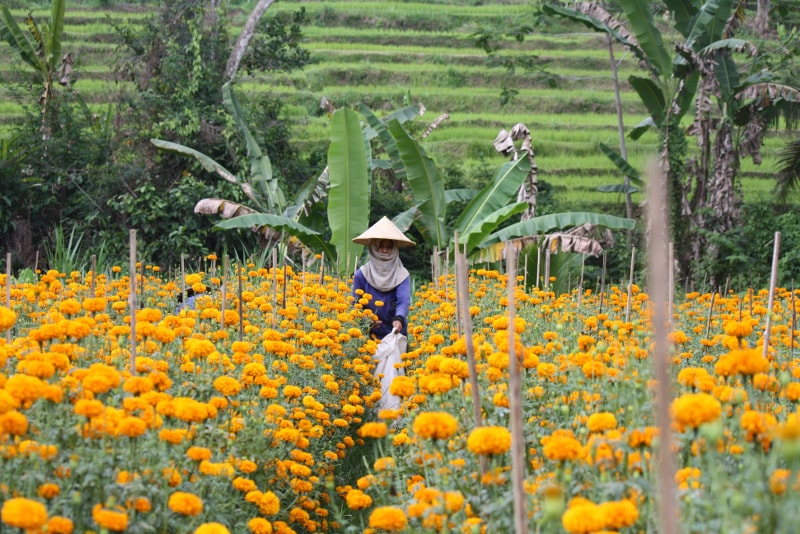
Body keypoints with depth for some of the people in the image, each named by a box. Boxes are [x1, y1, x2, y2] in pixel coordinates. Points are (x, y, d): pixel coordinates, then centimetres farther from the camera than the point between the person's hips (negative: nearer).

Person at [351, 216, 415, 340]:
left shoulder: (402, 275, -3)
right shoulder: (361, 275, -2)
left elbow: (404, 301, -16)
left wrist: (398, 319, -38)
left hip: (396, 334, 0)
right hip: (370, 334, 0)